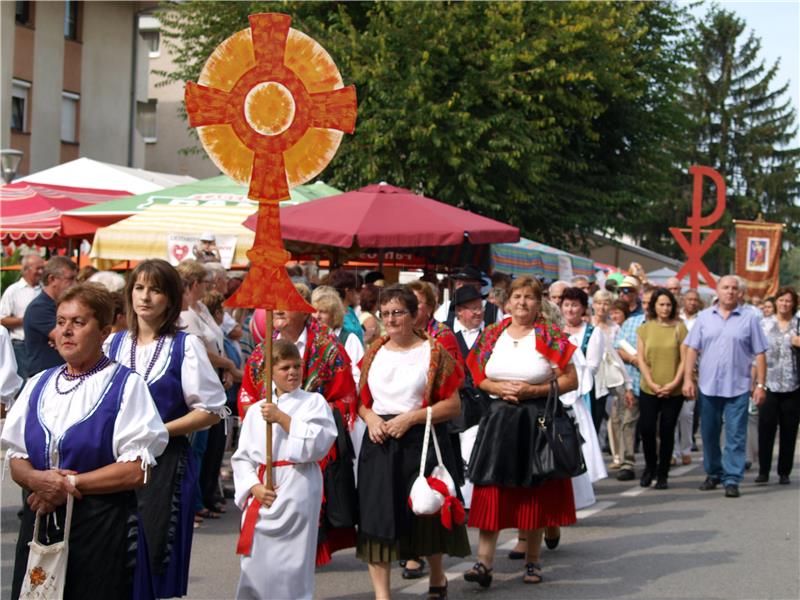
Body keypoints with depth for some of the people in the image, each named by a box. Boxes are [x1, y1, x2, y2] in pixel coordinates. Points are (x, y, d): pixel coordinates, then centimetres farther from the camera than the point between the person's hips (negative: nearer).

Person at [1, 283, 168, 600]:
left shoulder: (126, 385, -4)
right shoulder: (38, 385, 13)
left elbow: (136, 470, -11)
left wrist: (71, 483, -13)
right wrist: (36, 479, -11)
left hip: (101, 528, -4)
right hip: (38, 523, 5)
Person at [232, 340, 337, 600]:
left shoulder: (314, 402, 3)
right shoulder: (256, 410, 13)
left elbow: (320, 443, -11)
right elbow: (241, 457, 12)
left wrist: (282, 418, -11)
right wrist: (254, 487, -4)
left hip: (297, 490, -4)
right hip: (262, 495, 4)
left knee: (290, 564, -6)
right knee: (255, 562, 4)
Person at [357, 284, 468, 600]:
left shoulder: (434, 352, -2)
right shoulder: (374, 354, 11)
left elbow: (453, 405, -6)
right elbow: (362, 401, 17)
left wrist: (410, 417, -16)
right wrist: (371, 418, -5)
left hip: (422, 442, -3)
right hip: (379, 443, 3)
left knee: (425, 513, 7)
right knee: (376, 517, -4)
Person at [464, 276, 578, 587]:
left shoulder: (550, 336, -3)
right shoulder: (492, 334, 7)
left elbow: (570, 381, -5)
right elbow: (479, 377, 14)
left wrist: (533, 390, -14)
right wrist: (499, 388, -7)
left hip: (537, 420, -2)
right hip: (499, 420, 2)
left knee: (534, 494, 6)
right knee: (491, 491, -5)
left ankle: (532, 561, 19)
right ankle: (484, 562, -6)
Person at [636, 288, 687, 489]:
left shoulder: (679, 328, 2)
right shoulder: (645, 328, 5)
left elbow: (684, 359, -1)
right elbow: (641, 359, 3)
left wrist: (673, 384, -11)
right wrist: (651, 383, -8)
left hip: (673, 391, -1)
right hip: (648, 390, 1)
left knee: (667, 432, 2)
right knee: (646, 428, -7)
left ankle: (662, 474, 14)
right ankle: (650, 467, 17)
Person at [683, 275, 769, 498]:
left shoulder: (749, 318, 1)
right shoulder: (704, 317, 6)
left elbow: (760, 354, 1)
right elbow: (692, 349, 5)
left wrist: (761, 385, -4)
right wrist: (688, 379, -2)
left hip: (737, 388, -2)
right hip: (708, 386, 2)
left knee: (736, 436, -3)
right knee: (709, 434, 11)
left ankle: (732, 480, 1)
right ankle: (713, 474, 25)